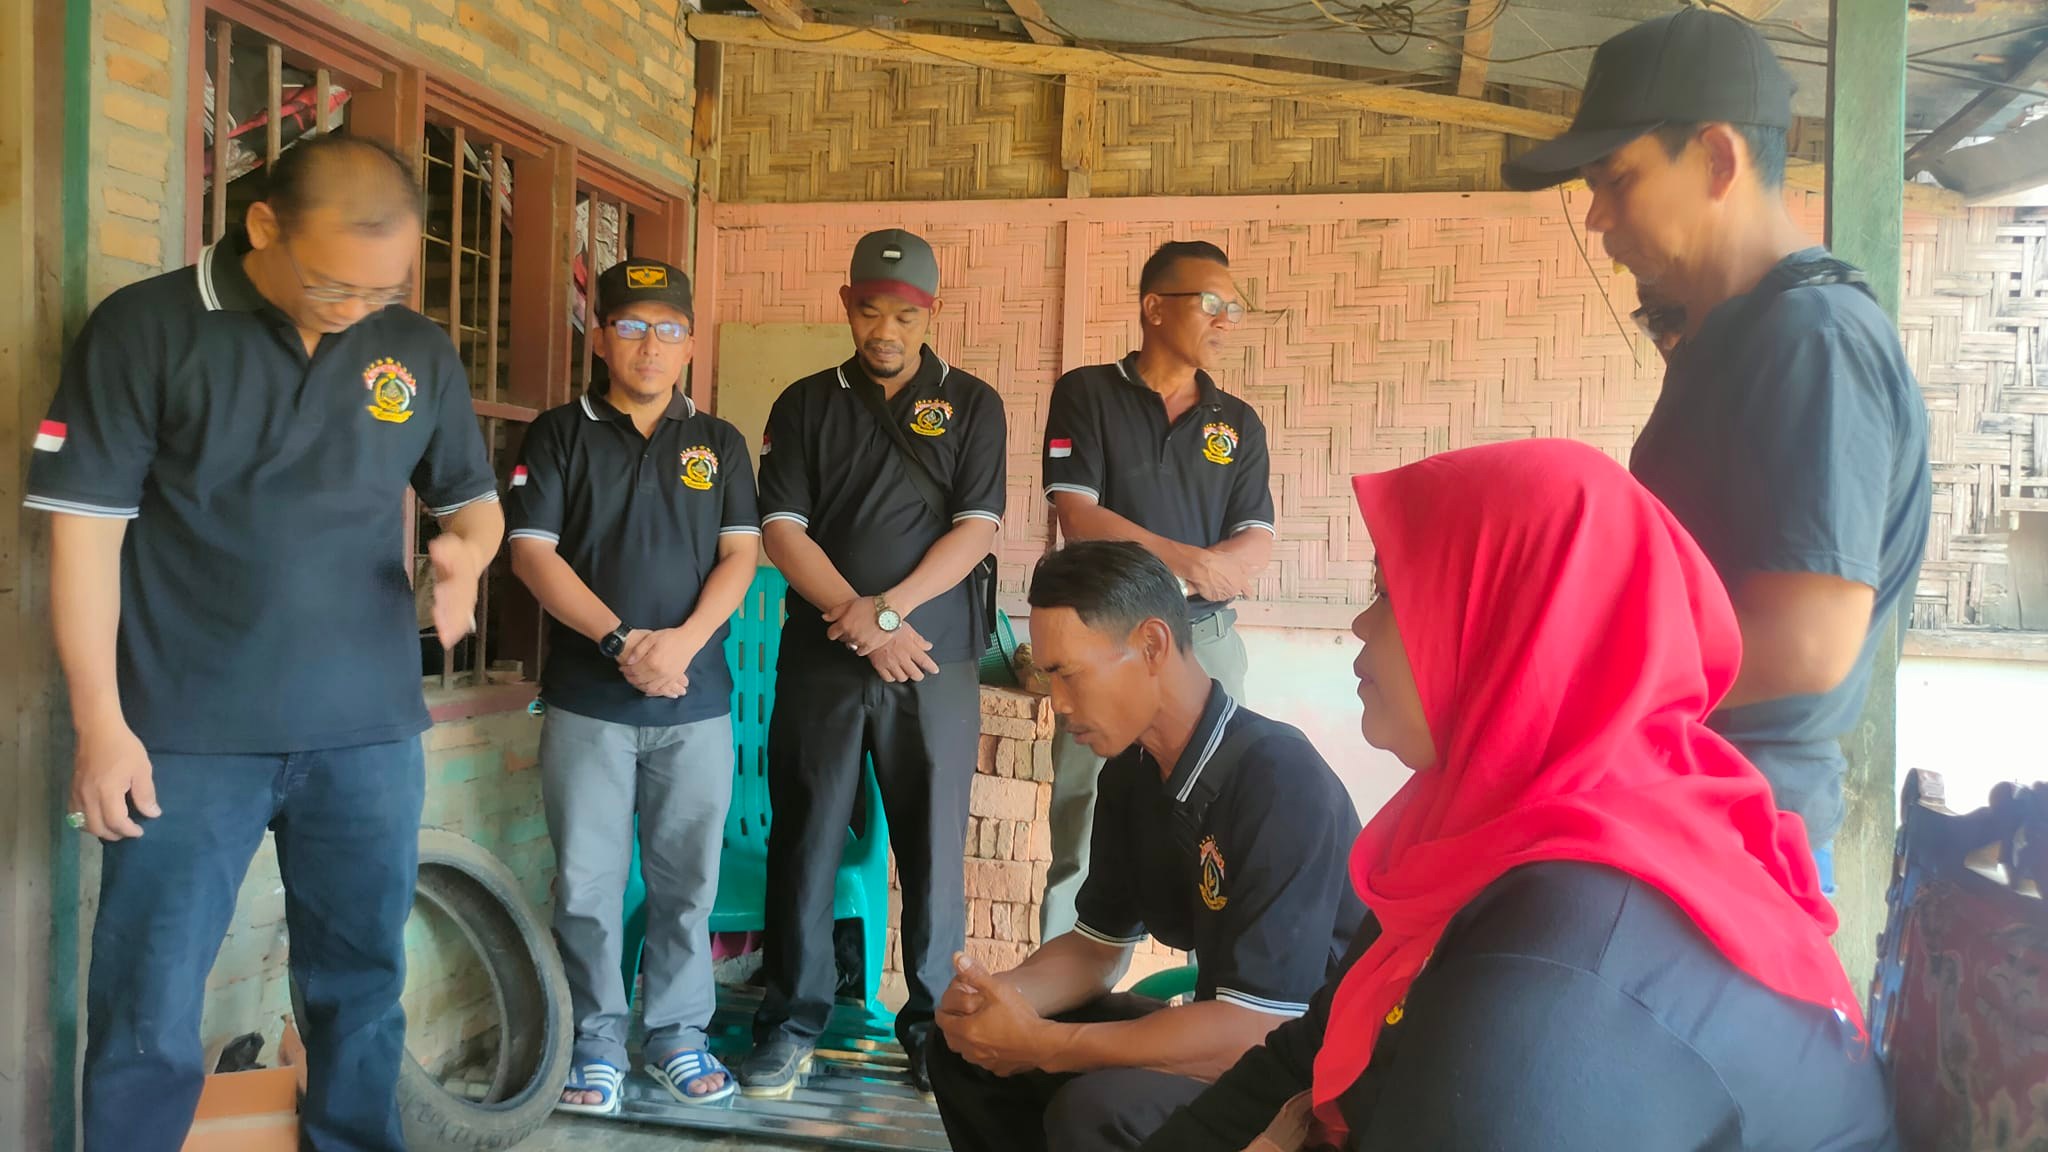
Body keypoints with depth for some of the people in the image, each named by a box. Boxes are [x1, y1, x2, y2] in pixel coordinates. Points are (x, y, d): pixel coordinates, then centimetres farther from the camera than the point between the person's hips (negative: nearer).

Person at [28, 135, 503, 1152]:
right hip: (188, 736, -3)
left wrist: (465, 552, -9)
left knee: (361, 991, 14)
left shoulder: (419, 353, 5)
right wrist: (100, 722, -8)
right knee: (148, 1022, 4)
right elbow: (85, 527, -5)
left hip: (369, 733, 3)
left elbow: (474, 496, 16)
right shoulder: (146, 329, -5)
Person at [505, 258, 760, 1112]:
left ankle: (678, 1033, 20)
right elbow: (531, 552, -4)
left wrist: (685, 640, -13)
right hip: (586, 698, -1)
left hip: (697, 700, 2)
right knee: (587, 881, 3)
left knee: (688, 878, 7)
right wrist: (621, 641, -14)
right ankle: (597, 1041, 16)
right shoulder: (560, 434, 5)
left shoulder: (718, 443, 10)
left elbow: (740, 553, 3)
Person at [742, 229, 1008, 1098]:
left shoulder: (971, 405, 6)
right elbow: (781, 528, 0)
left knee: (933, 846, 3)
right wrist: (855, 618, -12)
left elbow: (976, 529, -3)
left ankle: (934, 1024, 16)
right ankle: (792, 1022, 16)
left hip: (935, 659, -1)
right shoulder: (805, 405, 9)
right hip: (820, 658, 1)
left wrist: (887, 611, -14)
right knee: (805, 840, 5)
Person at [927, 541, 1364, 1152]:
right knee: (966, 1048, 2)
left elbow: (1254, 1029, -29)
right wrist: (1001, 993, -10)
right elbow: (1100, 945, 11)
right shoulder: (1130, 774, 0)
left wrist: (1041, 1046, -24)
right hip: (1217, 1036, 8)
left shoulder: (1280, 782, -27)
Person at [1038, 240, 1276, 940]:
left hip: (1207, 640, 3)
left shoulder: (1238, 423, 11)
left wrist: (1212, 566, -19)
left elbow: (1258, 541, 3)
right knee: (1085, 838, 1)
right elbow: (1077, 513, -10)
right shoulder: (1087, 395, 1)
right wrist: (1182, 556, -21)